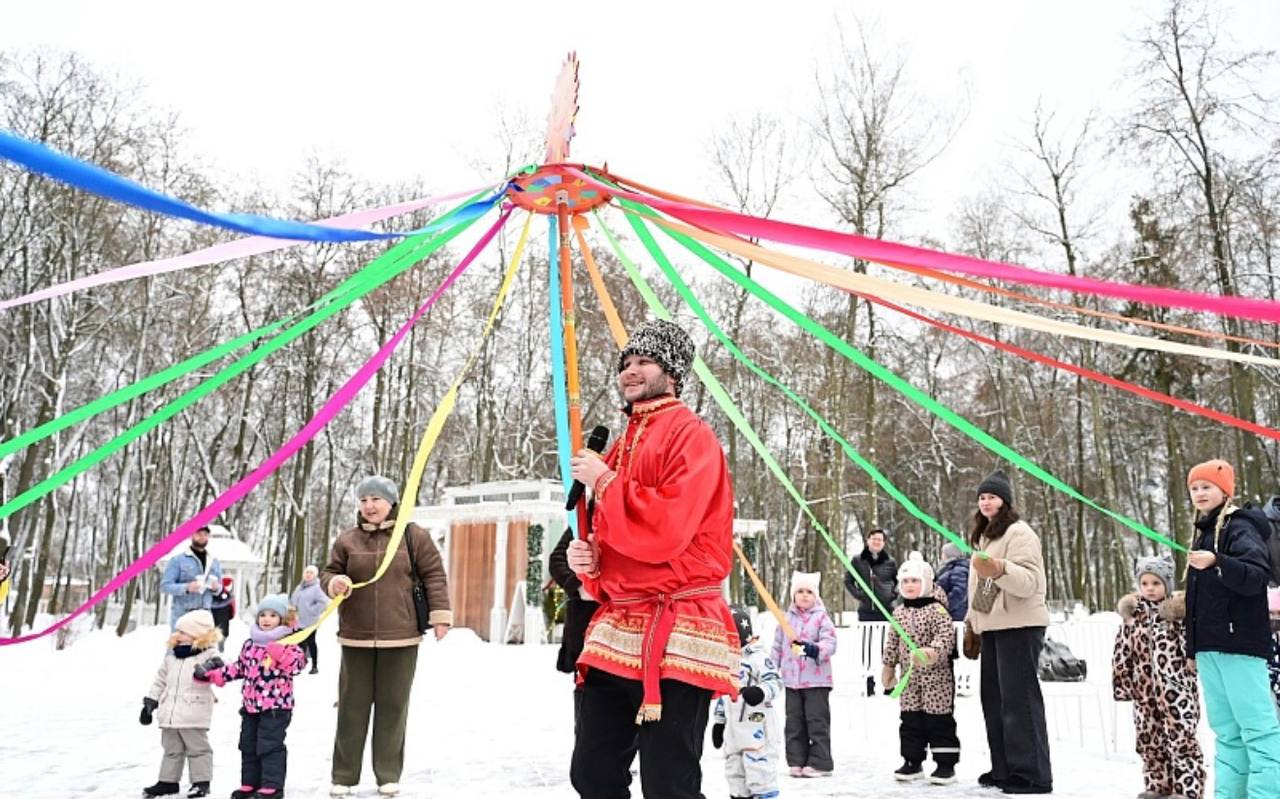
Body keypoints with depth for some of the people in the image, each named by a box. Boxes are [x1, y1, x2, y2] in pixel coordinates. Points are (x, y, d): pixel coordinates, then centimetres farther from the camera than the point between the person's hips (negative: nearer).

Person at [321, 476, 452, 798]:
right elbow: (328, 572, 11)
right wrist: (334, 583, -14)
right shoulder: (347, 540, 5)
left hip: (400, 637, -2)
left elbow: (434, 574, 0)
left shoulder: (413, 535, -1)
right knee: (352, 706, 8)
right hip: (356, 638, 2)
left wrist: (440, 615, -5)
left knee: (393, 706, 7)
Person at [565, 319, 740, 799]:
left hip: (673, 635, -8)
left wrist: (604, 482, -8)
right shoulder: (622, 444, 19)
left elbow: (665, 530, -19)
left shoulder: (690, 435, -6)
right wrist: (589, 561, 4)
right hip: (616, 633, 9)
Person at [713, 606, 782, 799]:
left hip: (757, 728, -8)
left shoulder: (758, 657, -10)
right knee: (734, 771, 15)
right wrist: (719, 722, 22)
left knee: (759, 769, -8)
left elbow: (775, 682, -17)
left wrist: (760, 692, -35)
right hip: (734, 730, 8)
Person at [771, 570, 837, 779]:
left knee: (817, 721, 0)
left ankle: (820, 762, 8)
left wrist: (812, 649, -32)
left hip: (816, 680, -5)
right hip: (791, 680, 5)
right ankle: (796, 761, 18)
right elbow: (778, 646, 15)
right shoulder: (787, 618, 9)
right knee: (794, 721, 9)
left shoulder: (821, 617, -5)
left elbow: (830, 643, -15)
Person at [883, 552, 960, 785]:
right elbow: (892, 642, 15)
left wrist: (932, 652, -38)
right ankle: (912, 762, 20)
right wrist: (889, 666, 17)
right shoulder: (899, 612, 8)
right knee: (909, 720, 10)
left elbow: (947, 635, -23)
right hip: (909, 677, 6)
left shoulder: (936, 609, -11)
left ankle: (946, 764, 10)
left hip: (936, 677, -6)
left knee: (939, 720, 0)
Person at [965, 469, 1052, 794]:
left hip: (1019, 625, -9)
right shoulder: (982, 536, 19)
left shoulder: (1019, 533, -8)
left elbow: (1029, 581, -19)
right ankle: (1004, 769, 19)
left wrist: (1001, 569, -36)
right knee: (994, 698, 11)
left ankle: (1032, 775, -2)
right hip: (992, 626, 9)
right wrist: (972, 618, 23)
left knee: (1019, 699, -8)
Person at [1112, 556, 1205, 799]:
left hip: (1176, 687, -4)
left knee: (1181, 737, -7)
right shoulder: (1132, 613, 7)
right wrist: (1122, 682, 8)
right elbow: (1122, 652, 10)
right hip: (1145, 690, 5)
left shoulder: (1181, 610, -3)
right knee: (1149, 739, 11)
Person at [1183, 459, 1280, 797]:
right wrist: (1192, 648, 23)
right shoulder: (1203, 533, 20)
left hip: (1239, 643, -9)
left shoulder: (1239, 527, -5)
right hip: (1209, 646, 9)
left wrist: (1217, 562, -38)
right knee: (1227, 730, 10)